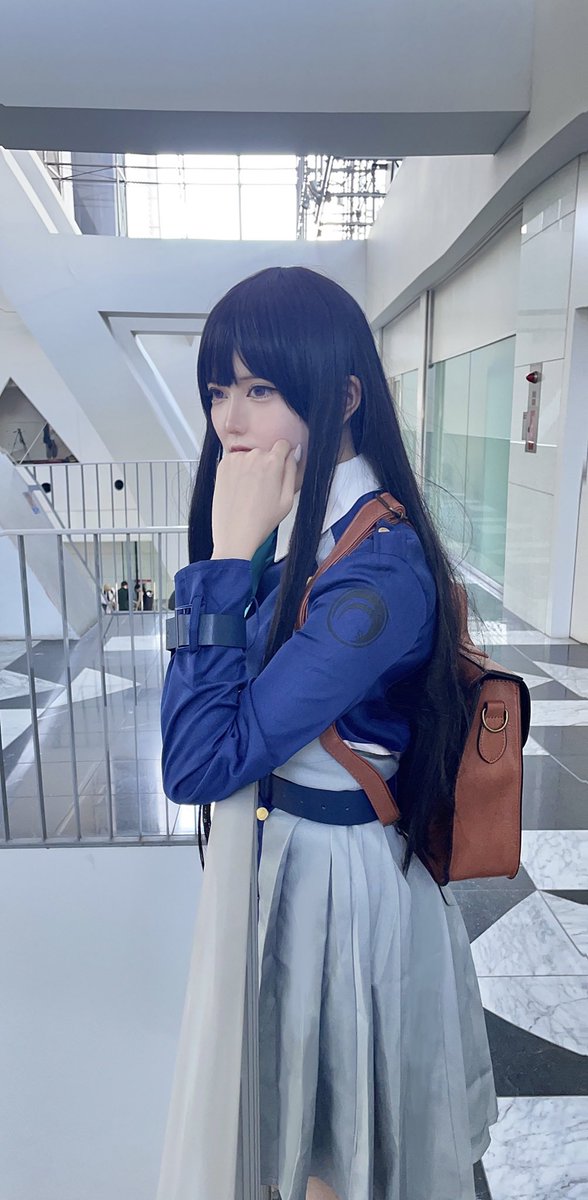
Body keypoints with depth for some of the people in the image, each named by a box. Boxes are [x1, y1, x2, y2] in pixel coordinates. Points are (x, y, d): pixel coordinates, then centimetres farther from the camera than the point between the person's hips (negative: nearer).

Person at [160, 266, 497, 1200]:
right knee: (305, 1101, 32)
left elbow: (200, 763, -30)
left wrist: (230, 557, -29)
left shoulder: (382, 571, -30)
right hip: (277, 843, 8)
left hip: (343, 875, -8)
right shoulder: (299, 526, -2)